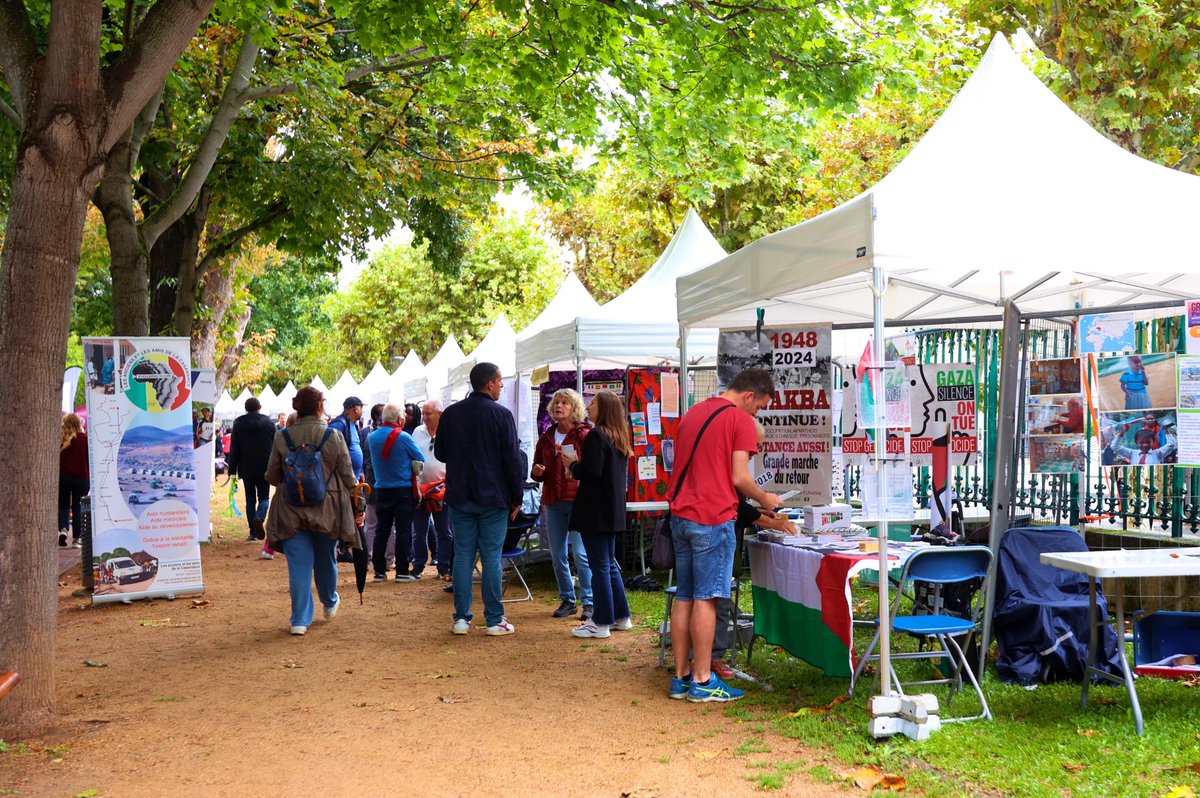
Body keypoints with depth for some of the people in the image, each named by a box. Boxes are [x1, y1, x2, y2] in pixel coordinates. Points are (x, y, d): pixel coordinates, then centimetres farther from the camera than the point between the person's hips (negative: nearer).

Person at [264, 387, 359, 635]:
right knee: (325, 559, 20)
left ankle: (300, 619, 1)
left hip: (292, 511, 0)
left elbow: (272, 476, 1)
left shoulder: (282, 438, -6)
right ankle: (330, 602, 42)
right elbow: (347, 476, -4)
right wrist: (355, 501, 12)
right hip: (327, 509, 0)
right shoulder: (334, 437, -9)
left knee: (299, 564, 4)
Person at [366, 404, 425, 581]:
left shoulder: (372, 437, 2)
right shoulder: (403, 437, -13)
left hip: (381, 490, 5)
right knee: (403, 531, 0)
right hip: (403, 490, -5)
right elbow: (420, 459, -4)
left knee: (381, 531, 9)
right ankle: (402, 571, 0)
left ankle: (379, 570, 11)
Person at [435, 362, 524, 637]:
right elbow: (513, 459, -8)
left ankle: (461, 619, 8)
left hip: (459, 497, 4)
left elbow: (440, 453, 13)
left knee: (463, 555, 8)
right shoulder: (501, 415, -9)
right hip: (493, 497, -3)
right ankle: (495, 620, 4)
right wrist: (516, 498, 0)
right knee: (491, 558, 0)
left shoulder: (450, 414, 4)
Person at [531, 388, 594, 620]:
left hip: (577, 499, -6)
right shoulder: (546, 437, 13)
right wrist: (536, 472, -1)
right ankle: (567, 600, 20)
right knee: (557, 555, 9)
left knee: (580, 553, -9)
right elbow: (537, 473, 21)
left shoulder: (583, 435, -3)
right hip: (553, 501, 6)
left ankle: (589, 602, 0)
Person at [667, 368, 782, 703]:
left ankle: (681, 677, 13)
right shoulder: (740, 419, -6)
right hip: (713, 518, -7)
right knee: (706, 599, -4)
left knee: (684, 597, 10)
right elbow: (739, 477, -12)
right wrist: (765, 499, 7)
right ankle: (702, 681, -1)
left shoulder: (692, 414, 18)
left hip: (680, 515, 8)